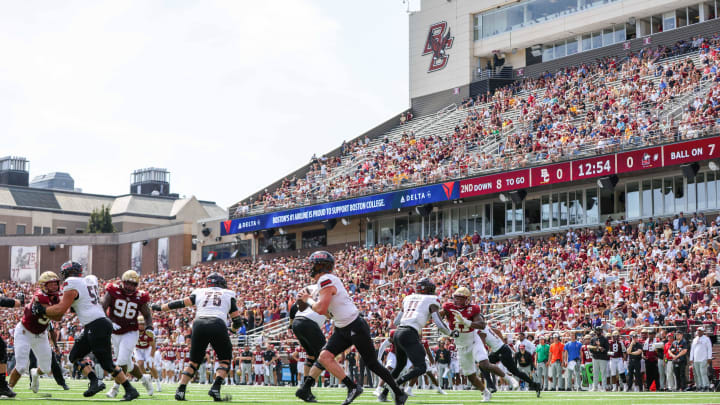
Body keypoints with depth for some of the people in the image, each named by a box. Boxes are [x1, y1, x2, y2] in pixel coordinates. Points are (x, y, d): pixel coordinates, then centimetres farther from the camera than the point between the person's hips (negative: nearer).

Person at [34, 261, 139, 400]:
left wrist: (42, 310, 1)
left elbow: (61, 309, -12)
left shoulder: (71, 286, -8)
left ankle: (130, 390, -1)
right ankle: (95, 381, 2)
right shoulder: (90, 280, 17)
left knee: (107, 364, -5)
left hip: (97, 326, -9)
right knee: (75, 356, 15)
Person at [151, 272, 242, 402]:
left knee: (194, 361, 16)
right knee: (225, 360, 14)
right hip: (218, 325, -2)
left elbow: (181, 303, 25)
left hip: (199, 324, 2)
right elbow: (237, 320, 23)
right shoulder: (228, 295, 23)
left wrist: (160, 307, 38)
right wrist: (233, 329, 44)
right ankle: (215, 388, -5)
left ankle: (180, 391, 5)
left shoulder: (200, 293, 24)